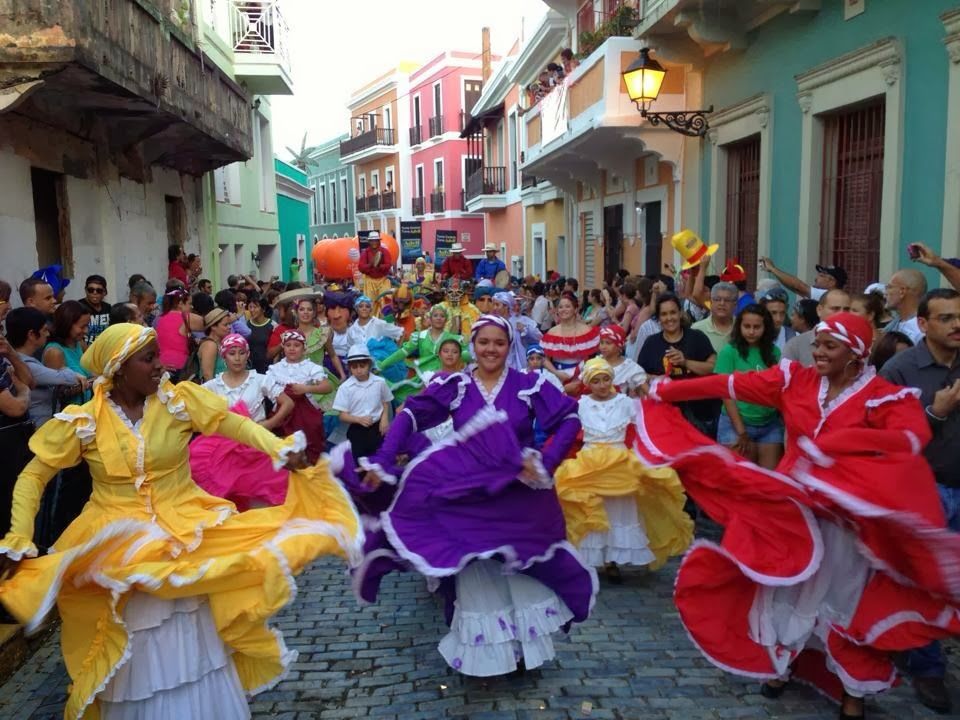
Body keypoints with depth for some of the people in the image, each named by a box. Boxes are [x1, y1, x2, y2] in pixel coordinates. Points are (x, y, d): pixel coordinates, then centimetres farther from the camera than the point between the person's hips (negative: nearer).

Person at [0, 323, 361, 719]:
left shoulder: (181, 400, -8)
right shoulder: (81, 421, -8)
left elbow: (236, 424, -16)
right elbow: (32, 476, -2)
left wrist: (281, 450, -34)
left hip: (187, 535, 1)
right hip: (117, 547, 0)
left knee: (197, 648, 12)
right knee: (140, 659, 11)